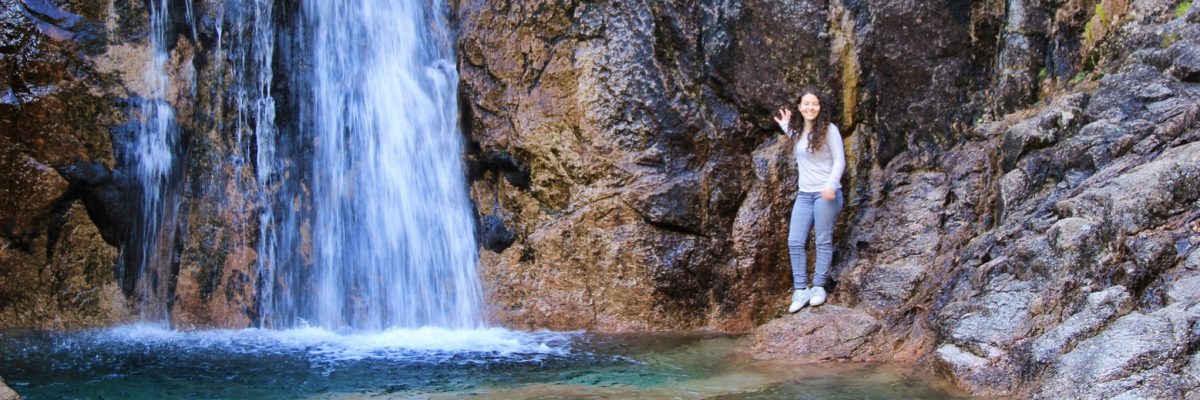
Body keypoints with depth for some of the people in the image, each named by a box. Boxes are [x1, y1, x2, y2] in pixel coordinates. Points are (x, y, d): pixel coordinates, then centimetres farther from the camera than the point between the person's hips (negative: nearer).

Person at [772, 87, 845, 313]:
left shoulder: (829, 130, -6)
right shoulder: (797, 132, 13)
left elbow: (840, 160, -8)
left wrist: (831, 185, -22)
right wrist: (786, 127, 28)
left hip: (826, 193, -6)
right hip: (803, 194, 6)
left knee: (823, 241, 1)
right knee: (795, 241, -1)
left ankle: (819, 287, 9)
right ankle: (800, 290, 3)